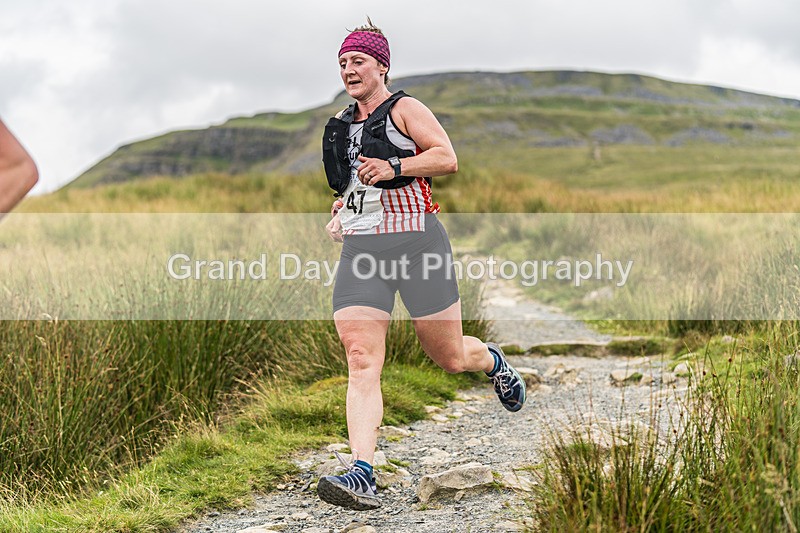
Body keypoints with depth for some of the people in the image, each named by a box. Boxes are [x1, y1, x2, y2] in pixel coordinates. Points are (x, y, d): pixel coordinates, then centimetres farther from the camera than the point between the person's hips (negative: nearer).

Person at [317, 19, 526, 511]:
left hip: (416, 240, -5)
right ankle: (362, 475, -21)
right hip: (360, 248, 5)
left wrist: (394, 167, -23)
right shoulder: (342, 124, 20)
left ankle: (494, 362, 43)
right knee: (362, 363, -13)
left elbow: (448, 158, -11)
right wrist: (338, 215, 15)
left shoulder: (404, 108, 1)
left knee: (451, 357, 6)